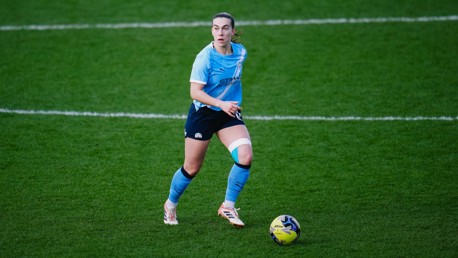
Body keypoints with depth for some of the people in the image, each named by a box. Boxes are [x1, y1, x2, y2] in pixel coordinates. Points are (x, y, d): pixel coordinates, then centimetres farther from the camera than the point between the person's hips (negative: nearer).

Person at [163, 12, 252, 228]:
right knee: (191, 169, 5)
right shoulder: (205, 58, -20)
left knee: (245, 157, -18)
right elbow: (195, 92, -23)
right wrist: (222, 104, -34)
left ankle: (227, 207, -1)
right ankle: (170, 205, 33)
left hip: (229, 114, 4)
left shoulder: (241, 52, -2)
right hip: (202, 114, -4)